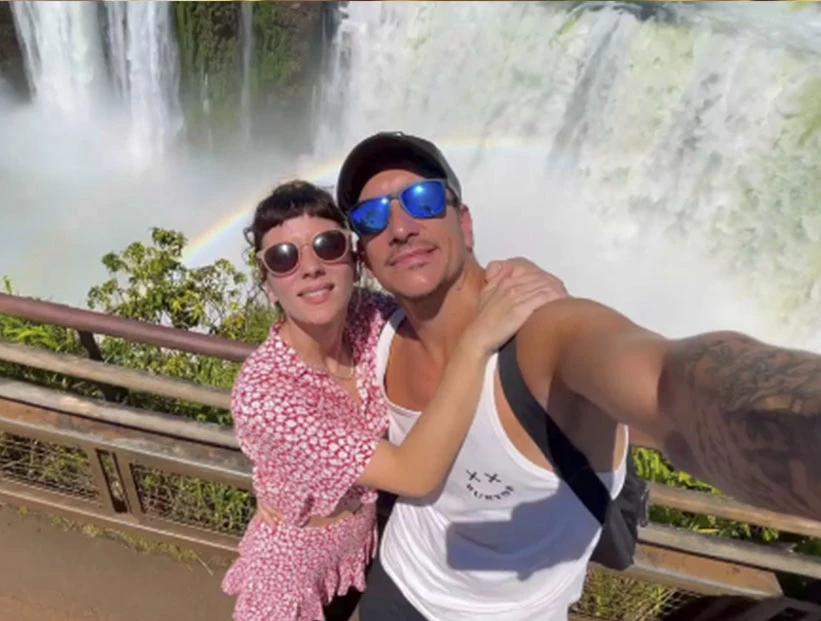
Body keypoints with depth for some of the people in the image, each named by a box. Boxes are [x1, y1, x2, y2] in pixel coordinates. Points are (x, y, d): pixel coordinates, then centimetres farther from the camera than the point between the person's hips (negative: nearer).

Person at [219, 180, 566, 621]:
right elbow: (414, 474, -38)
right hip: (296, 565, -3)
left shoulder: (371, 316, -21)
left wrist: (514, 283, -32)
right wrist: (477, 340, -45)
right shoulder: (260, 394, -35)